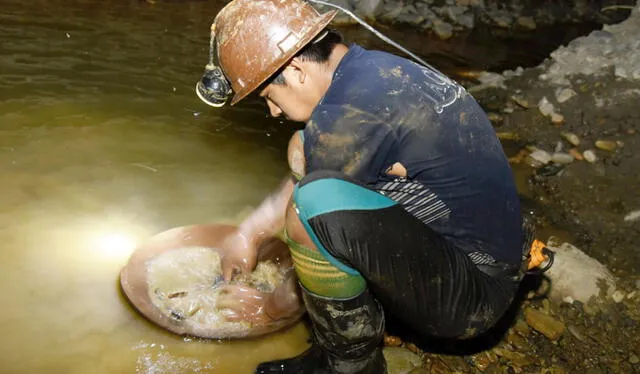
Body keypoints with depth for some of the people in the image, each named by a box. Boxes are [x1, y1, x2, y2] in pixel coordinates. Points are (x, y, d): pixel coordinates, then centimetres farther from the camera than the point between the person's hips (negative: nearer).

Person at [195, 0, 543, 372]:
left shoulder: (346, 119, -25)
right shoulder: (377, 68, 2)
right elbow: (304, 165, 16)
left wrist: (273, 306, 7)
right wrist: (248, 233, 19)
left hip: (473, 296, -8)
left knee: (311, 205, -29)